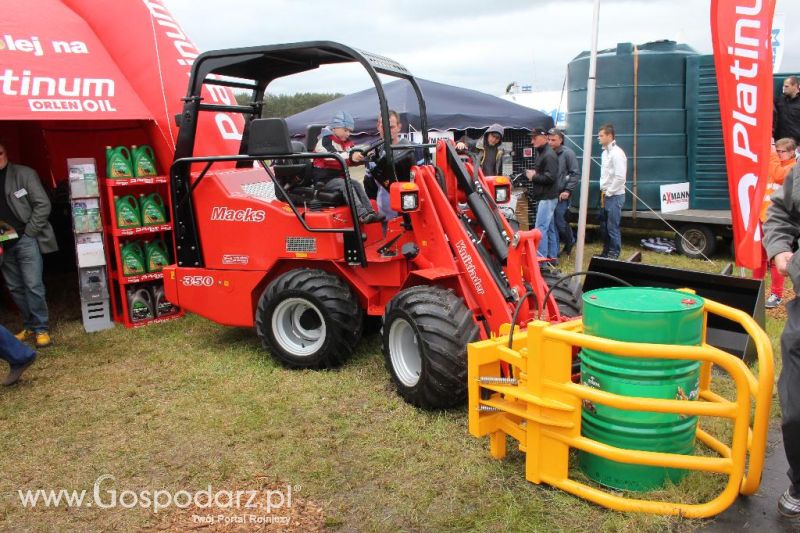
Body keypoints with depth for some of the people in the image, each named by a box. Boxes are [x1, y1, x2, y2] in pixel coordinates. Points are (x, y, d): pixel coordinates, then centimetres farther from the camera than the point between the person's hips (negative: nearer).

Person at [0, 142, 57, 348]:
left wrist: (28, 233, -10)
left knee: (33, 285, -8)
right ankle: (29, 326, 23)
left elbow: (43, 205, -7)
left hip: (26, 239, -5)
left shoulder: (24, 174, -4)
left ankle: (41, 328, 3)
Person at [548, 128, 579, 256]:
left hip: (561, 195, -5)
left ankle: (570, 241, 24)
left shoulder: (567, 153, -6)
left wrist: (568, 190, -13)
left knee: (560, 222, -3)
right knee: (551, 223, 7)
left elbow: (575, 174, -8)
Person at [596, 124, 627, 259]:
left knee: (613, 227, -5)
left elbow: (620, 177, -21)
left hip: (614, 196, -9)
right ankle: (606, 252, 26)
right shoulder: (605, 152, 14)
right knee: (603, 226, 15)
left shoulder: (617, 153, -15)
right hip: (605, 195, 9)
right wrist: (603, 190, 11)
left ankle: (614, 254, 4)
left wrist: (609, 192, -14)